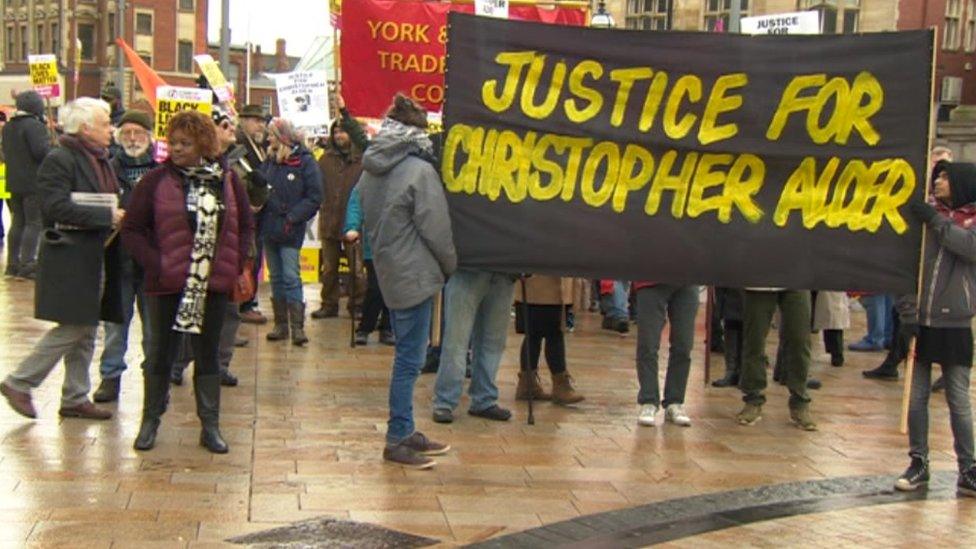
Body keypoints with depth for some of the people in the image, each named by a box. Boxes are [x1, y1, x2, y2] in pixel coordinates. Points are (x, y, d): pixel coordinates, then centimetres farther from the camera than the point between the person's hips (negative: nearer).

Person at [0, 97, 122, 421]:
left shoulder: (101, 160, 15)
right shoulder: (59, 160, -12)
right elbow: (57, 208, -22)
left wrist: (119, 218, 3)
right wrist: (106, 216, -21)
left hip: (96, 258, 9)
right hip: (70, 258, -9)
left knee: (86, 331, 11)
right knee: (72, 329, -7)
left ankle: (75, 398, 19)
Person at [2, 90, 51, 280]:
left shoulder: (8, 127, 12)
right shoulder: (34, 125, -15)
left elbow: (5, 152, 19)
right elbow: (41, 151, -21)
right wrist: (50, 141, -4)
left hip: (14, 182, 8)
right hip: (33, 182, -8)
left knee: (17, 222, 14)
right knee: (34, 223, -3)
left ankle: (12, 263, 17)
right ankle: (27, 264, -6)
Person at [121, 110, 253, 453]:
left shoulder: (226, 181, 3)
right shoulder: (156, 181, -5)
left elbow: (245, 225, 12)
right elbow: (132, 230, -5)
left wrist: (236, 263, 1)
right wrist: (155, 263, -15)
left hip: (213, 284, 2)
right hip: (167, 284, -2)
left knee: (208, 355, 9)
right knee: (161, 353, 7)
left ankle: (210, 426, 17)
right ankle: (150, 422, 20)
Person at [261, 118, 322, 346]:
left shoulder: (305, 161, -7)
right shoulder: (270, 160, 9)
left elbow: (314, 197, -10)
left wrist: (292, 217, -16)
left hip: (290, 230, -6)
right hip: (269, 228, 6)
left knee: (291, 277, -8)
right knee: (276, 277, 10)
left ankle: (297, 327, -5)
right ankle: (281, 325, 16)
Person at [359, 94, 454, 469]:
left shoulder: (371, 171, 7)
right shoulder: (419, 171, -16)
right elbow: (436, 228, -13)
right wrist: (451, 265, 2)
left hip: (387, 270, 8)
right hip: (415, 273, -8)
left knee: (407, 354, 16)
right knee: (409, 357, -2)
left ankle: (405, 432, 23)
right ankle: (397, 440, 2)